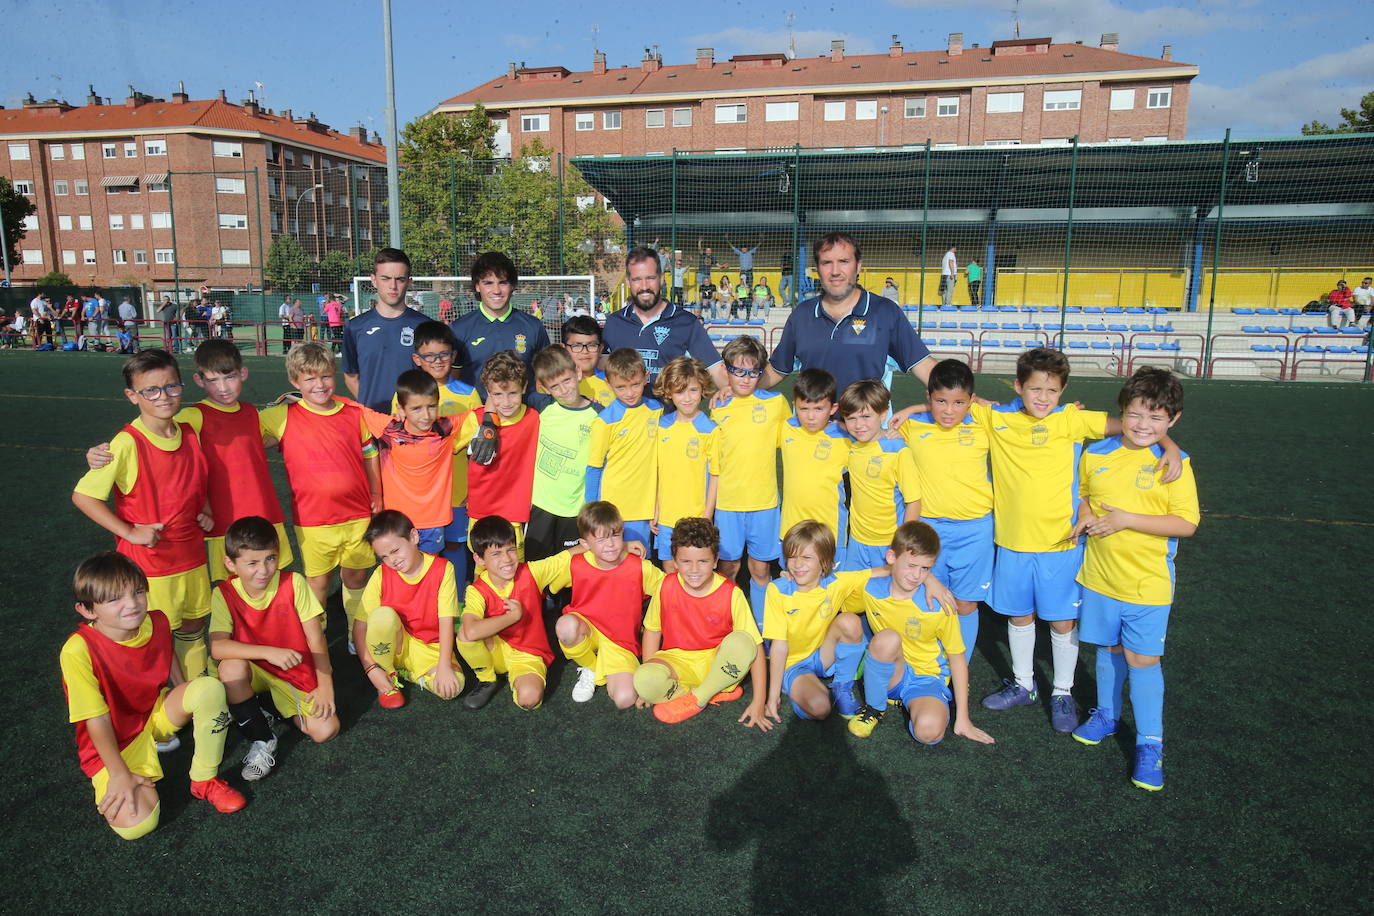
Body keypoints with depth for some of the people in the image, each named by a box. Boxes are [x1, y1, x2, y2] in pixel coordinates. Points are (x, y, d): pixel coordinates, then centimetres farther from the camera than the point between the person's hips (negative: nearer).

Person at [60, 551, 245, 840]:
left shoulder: (157, 622, -11)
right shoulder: (79, 650, -27)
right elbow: (96, 719, -21)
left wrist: (189, 704, 14)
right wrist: (120, 774, -19)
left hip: (157, 713, 5)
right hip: (114, 742, -4)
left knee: (210, 687, -26)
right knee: (136, 824, -24)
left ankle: (204, 780, -7)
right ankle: (109, 792, 13)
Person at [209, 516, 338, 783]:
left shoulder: (293, 583, -15)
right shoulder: (224, 594, -14)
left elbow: (315, 638, -12)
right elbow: (217, 646, -28)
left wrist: (325, 685, -16)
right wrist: (269, 653, -41)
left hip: (297, 672, 0)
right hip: (255, 671, 0)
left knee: (325, 729, -19)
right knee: (231, 667, -35)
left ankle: (278, 705, 14)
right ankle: (261, 739, -12)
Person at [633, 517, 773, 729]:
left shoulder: (731, 594, -14)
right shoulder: (667, 587, -7)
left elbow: (755, 646, -15)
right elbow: (652, 630, 6)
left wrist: (758, 703, -20)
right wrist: (649, 676, -4)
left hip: (718, 664, -1)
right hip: (678, 662, 1)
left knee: (742, 641, -33)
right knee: (643, 680, -32)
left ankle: (696, 699, -15)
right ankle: (716, 694, -12)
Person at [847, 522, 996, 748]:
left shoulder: (937, 605, -16)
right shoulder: (871, 589, -11)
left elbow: (957, 657, -7)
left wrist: (963, 718, -6)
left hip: (927, 678, -1)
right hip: (888, 673, 2)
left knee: (929, 731, -34)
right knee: (888, 638, -34)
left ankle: (911, 704, 4)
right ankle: (873, 708, -10)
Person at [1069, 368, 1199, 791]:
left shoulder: (1173, 463, -11)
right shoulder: (1095, 454, 0)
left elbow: (1187, 523, -14)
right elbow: (1082, 495, 17)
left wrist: (1125, 519, -20)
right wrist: (1085, 516, -5)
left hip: (1147, 582, -3)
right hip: (1099, 576, 4)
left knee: (1142, 659, 0)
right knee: (1109, 649, 18)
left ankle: (1150, 744, 14)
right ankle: (1106, 715, 38)